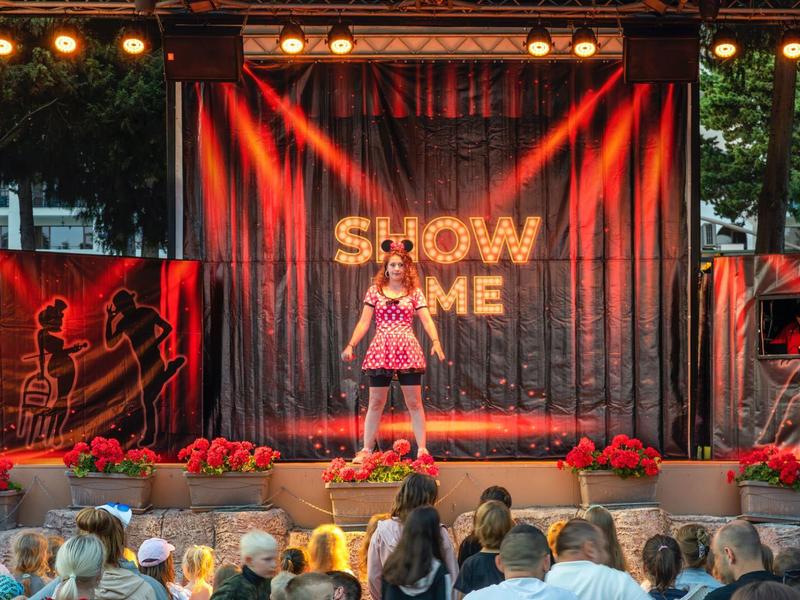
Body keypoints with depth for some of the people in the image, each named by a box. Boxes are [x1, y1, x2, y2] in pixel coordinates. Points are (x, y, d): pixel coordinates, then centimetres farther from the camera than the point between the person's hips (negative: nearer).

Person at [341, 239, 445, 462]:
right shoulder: (375, 291, 7)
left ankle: (422, 449, 5)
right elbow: (364, 322, 6)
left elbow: (427, 320, -3)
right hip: (380, 351, 1)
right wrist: (351, 345, -5)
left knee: (414, 402, 0)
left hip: (407, 351, -1)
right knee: (375, 402, 4)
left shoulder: (415, 292, 5)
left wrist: (435, 341, -20)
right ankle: (366, 449, 9)